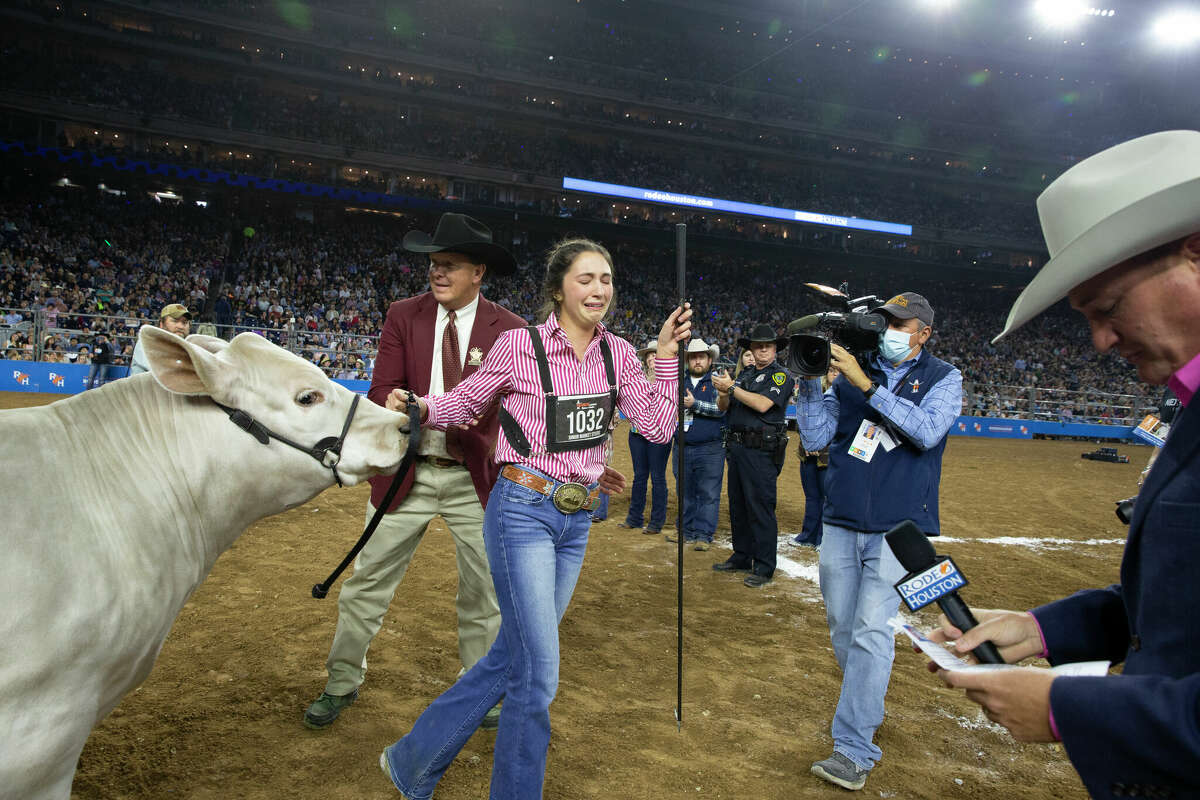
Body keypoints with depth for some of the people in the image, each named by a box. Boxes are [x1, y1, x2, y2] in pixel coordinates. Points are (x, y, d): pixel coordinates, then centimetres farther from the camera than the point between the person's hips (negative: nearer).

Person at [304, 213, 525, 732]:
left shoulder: (509, 329, -3)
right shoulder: (404, 316, 0)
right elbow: (382, 391, -7)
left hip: (475, 479, 0)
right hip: (406, 471, 1)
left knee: (484, 591, 11)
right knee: (367, 583, 11)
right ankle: (342, 684, 33)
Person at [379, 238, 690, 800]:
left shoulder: (617, 354, 4)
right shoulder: (519, 345, -9)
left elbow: (658, 428, -1)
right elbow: (466, 402, 1)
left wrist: (667, 353, -7)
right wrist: (421, 409, -18)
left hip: (577, 519, 6)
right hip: (523, 514, -6)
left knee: (512, 657, 15)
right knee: (538, 675, -4)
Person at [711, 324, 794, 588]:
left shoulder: (781, 375, -4)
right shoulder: (744, 374, 16)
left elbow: (763, 404, -19)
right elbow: (723, 407, 12)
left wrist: (732, 387, -14)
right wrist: (723, 392, -9)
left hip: (762, 450, -7)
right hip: (737, 447, 7)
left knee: (760, 508, -6)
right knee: (738, 506, 14)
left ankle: (764, 568, 2)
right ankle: (741, 558, 26)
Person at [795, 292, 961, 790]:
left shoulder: (942, 378, 3)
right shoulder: (852, 372, 7)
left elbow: (927, 430, -18)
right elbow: (815, 439, 1)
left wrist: (866, 384, -22)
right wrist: (808, 383, -11)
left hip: (898, 528, -3)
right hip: (841, 524, 3)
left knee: (872, 633, -10)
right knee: (842, 628, 11)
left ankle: (854, 750, -4)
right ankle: (864, 709, 34)